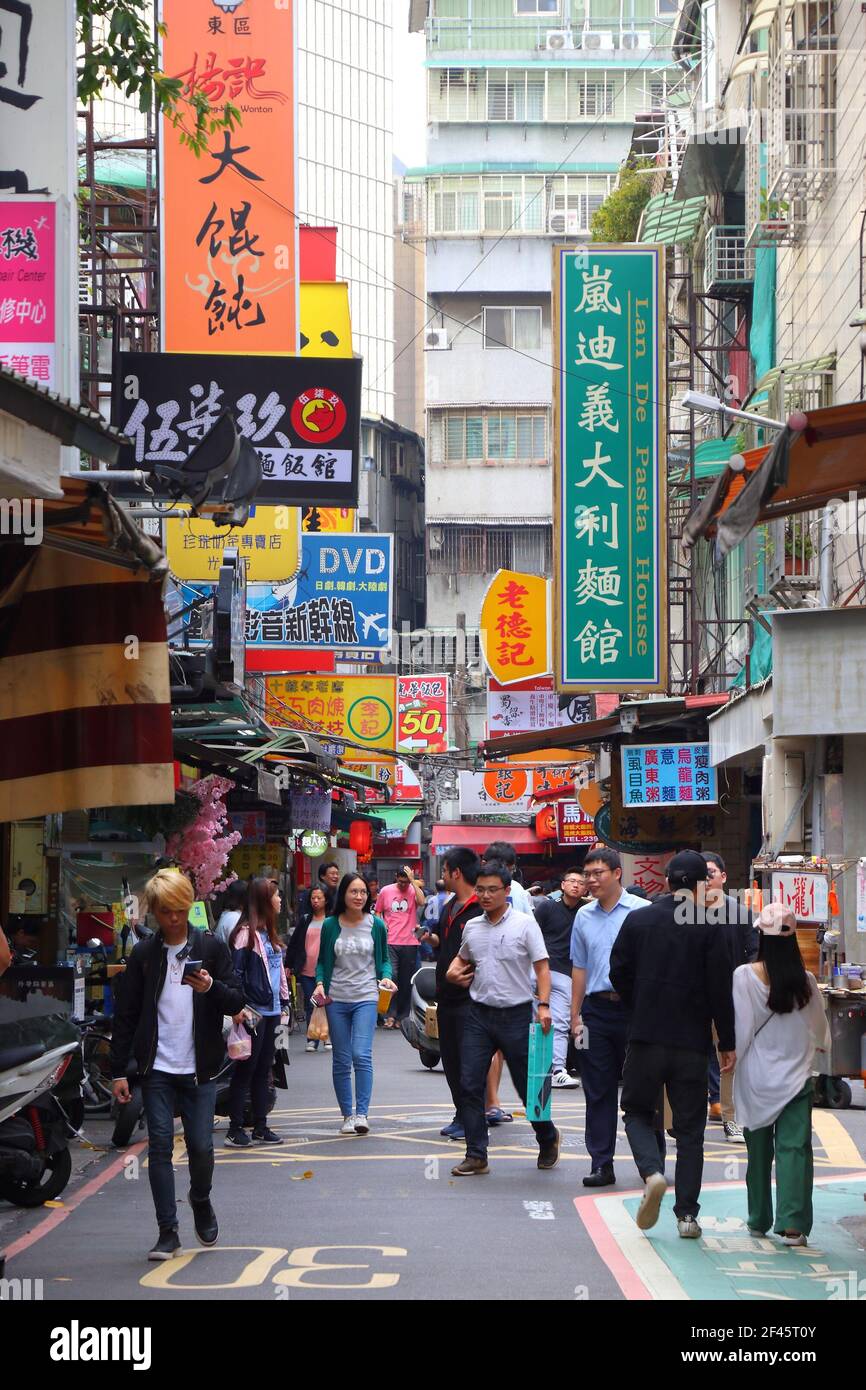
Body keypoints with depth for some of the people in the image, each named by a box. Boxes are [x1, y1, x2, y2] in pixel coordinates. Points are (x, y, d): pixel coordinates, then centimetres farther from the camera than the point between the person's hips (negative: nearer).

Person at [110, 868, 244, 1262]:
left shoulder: (211, 948, 2)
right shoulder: (143, 954, 5)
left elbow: (237, 1003, 0)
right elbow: (126, 1015, 7)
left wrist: (212, 987, -21)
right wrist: (119, 1071, 2)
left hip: (199, 1067, -1)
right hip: (157, 1067, 1)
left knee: (201, 1146, -1)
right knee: (160, 1146, -4)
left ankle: (200, 1200, 29)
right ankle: (167, 1230, 2)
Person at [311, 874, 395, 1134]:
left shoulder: (376, 925, 2)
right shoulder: (330, 925, 2)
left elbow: (384, 959, 12)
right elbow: (322, 961, 10)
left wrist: (386, 976, -7)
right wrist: (320, 983, -7)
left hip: (366, 998, -2)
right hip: (336, 999, 2)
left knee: (362, 1055, -16)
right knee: (342, 1061, 5)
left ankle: (362, 1113, -15)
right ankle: (347, 1115, 14)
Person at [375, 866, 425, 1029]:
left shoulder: (414, 890, 2)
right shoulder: (386, 891, 6)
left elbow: (421, 901, -21)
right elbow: (377, 912, 17)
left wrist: (413, 880, -16)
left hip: (409, 943, 0)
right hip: (390, 942, 0)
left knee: (406, 982, 7)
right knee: (391, 976, -12)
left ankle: (402, 1016, 17)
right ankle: (391, 1014, -7)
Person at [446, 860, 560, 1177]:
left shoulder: (524, 923, -6)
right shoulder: (472, 927, 9)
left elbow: (542, 967, -7)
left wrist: (544, 1005, -18)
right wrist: (453, 972, 5)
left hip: (516, 1015, -4)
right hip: (479, 1014, 4)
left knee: (527, 1085, 5)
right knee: (469, 1085, -4)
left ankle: (548, 1139, 30)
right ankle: (476, 1156, 1)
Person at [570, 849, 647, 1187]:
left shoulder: (642, 912, -3)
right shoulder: (584, 916, 11)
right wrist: (575, 1016, 12)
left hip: (633, 1008, -4)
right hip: (596, 1010, 4)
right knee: (598, 1091, 4)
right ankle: (601, 1164, 8)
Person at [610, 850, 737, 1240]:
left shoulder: (637, 920, 0)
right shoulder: (708, 929, -7)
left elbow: (619, 973, 4)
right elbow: (720, 989, -6)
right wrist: (727, 1043, 3)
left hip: (646, 1037, 1)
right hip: (692, 1042, -1)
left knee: (639, 1111, 16)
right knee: (689, 1127, 7)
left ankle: (652, 1172, -12)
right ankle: (687, 1214, 5)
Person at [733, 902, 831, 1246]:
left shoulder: (743, 976, -11)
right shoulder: (804, 981, -6)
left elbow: (737, 1028, -9)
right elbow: (820, 1030, 8)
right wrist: (820, 1045, 30)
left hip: (755, 1077, 1)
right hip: (795, 1076, -1)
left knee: (758, 1149, 13)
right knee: (794, 1148, -1)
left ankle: (758, 1221, 23)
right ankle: (791, 1224, -11)